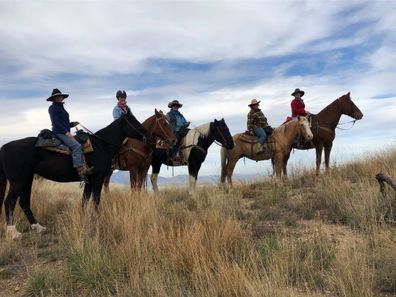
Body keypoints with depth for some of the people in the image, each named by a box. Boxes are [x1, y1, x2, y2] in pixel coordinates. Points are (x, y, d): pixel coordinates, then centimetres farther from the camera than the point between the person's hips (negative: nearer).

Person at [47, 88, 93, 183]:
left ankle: (84, 167, -9)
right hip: (59, 132, -9)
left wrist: (72, 124, 9)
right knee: (76, 146, -25)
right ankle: (80, 170, -29)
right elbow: (56, 122, -12)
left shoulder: (61, 108, 23)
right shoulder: (52, 108, -2)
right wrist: (66, 132, -19)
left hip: (65, 132, 9)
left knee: (80, 146, -1)